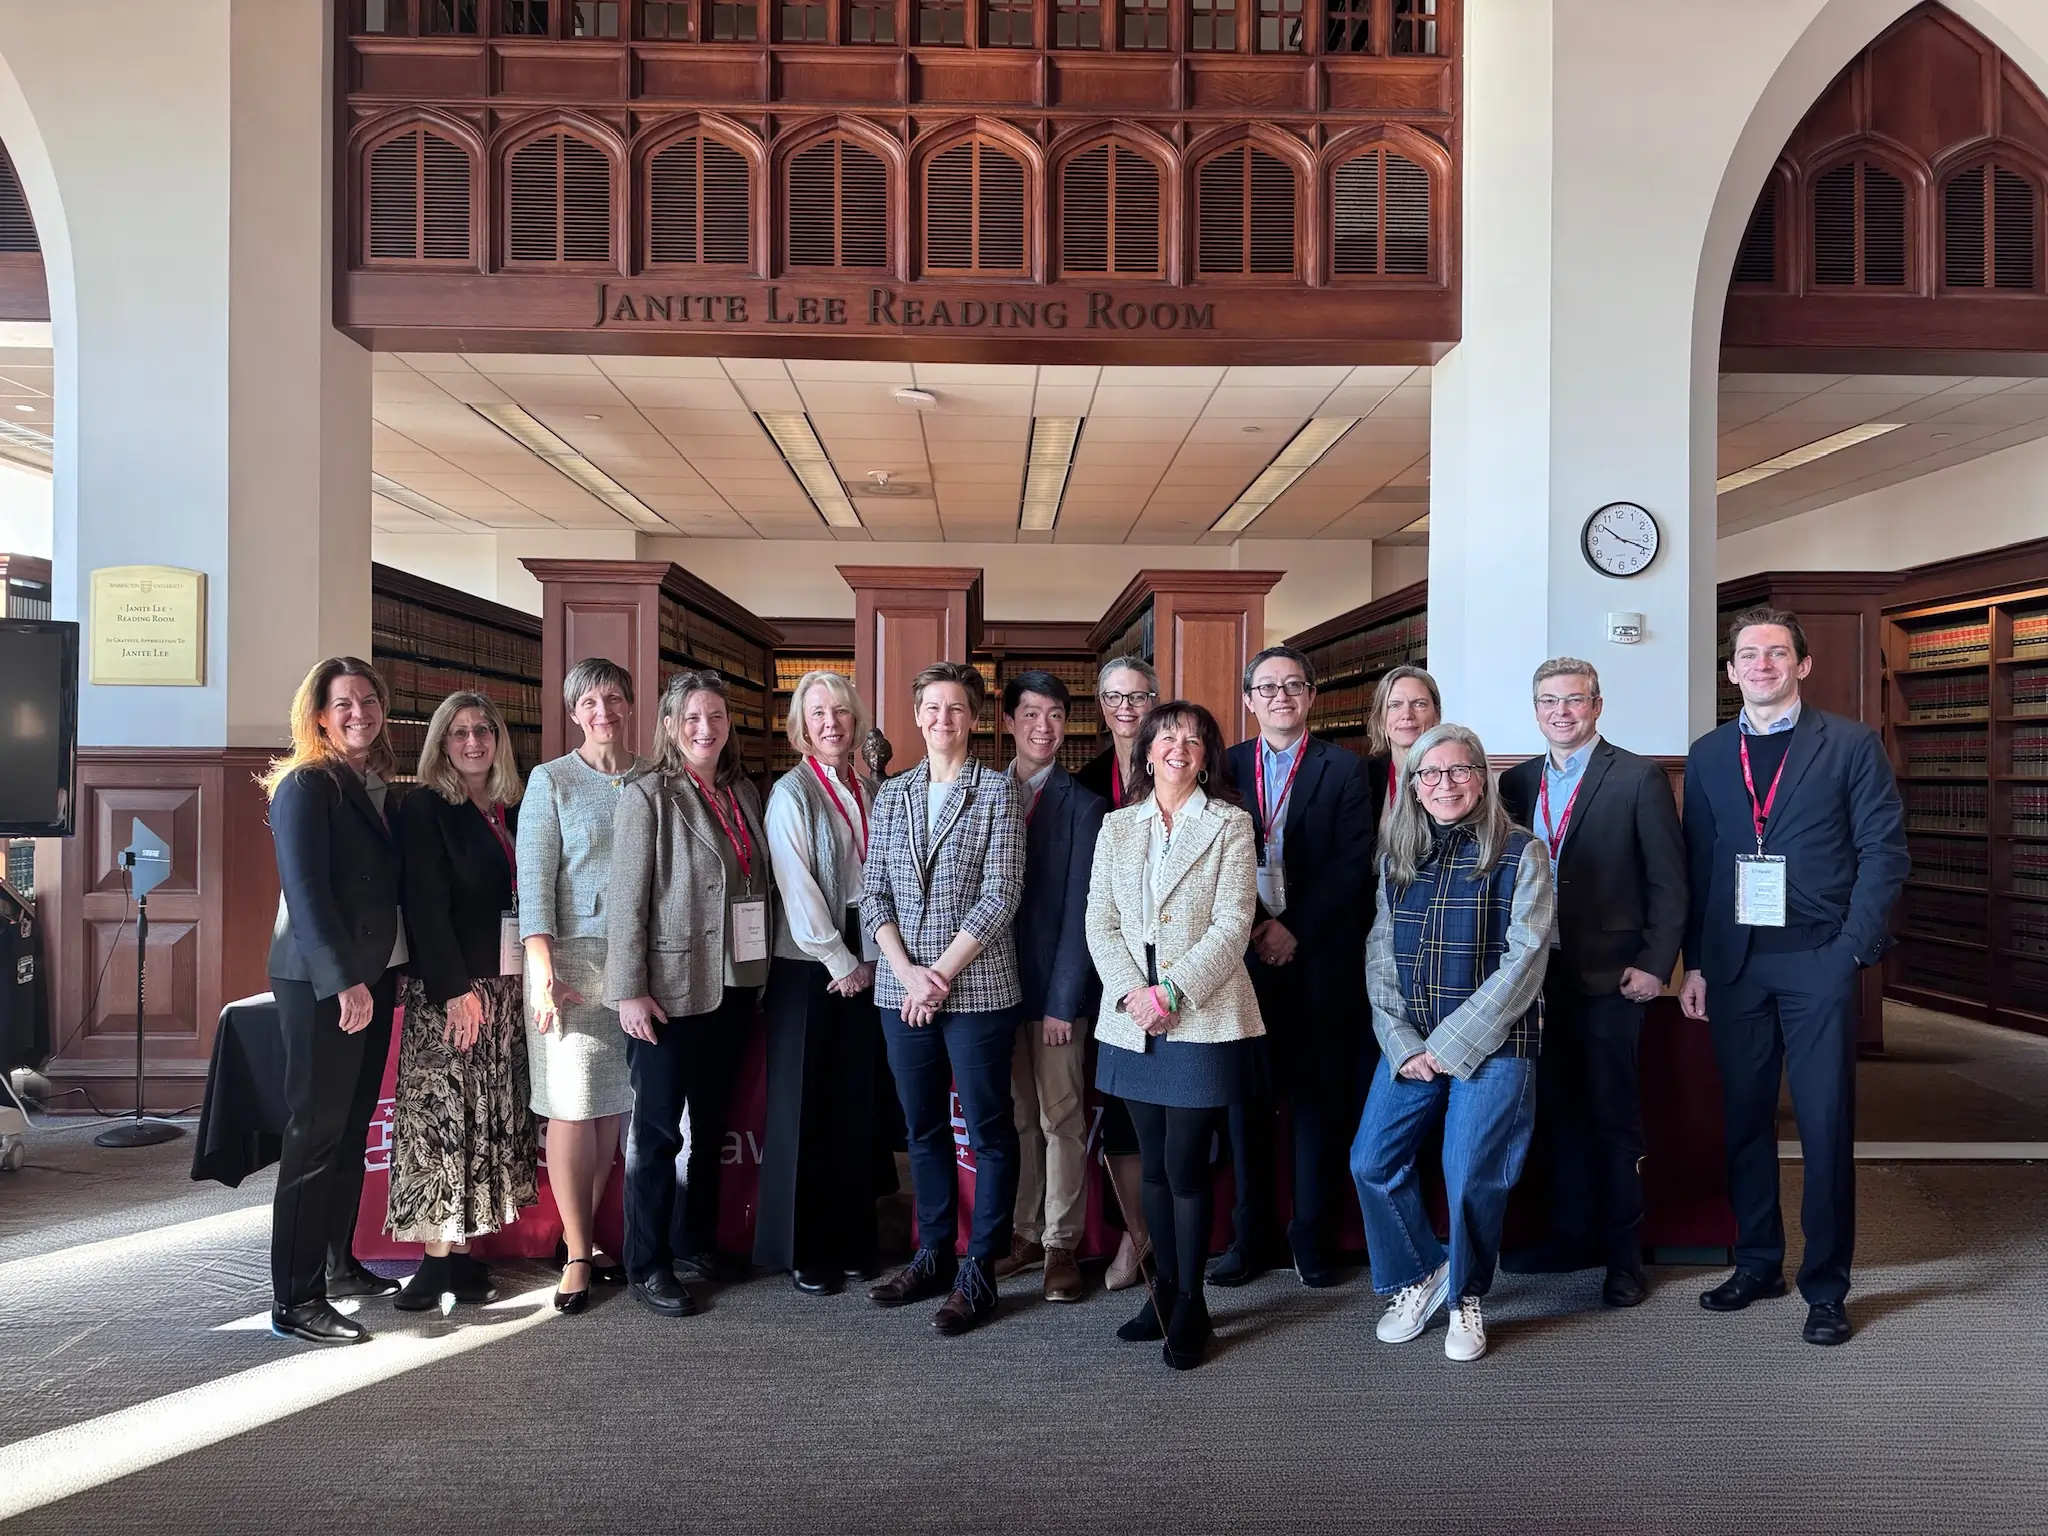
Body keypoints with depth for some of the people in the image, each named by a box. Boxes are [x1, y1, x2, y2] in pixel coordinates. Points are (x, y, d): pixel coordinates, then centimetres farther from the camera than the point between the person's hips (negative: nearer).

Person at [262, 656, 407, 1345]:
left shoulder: (379, 786, 13)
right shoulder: (307, 784, -10)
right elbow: (306, 892, -17)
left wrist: (391, 973, 9)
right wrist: (343, 980, -21)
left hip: (373, 977, 8)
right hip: (321, 982, -8)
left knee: (352, 1128, 15)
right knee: (315, 1133, -3)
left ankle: (339, 1265, 27)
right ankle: (295, 1300, 4)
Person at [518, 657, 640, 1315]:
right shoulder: (551, 781, 3)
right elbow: (534, 880, -3)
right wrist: (542, 972, -12)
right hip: (571, 958, -3)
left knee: (613, 1107, 6)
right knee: (572, 1108, -2)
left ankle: (584, 1236, 20)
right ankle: (578, 1256, 8)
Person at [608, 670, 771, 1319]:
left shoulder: (744, 793, 9)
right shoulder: (647, 795, -8)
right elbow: (627, 897, -12)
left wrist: (761, 972, 9)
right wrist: (629, 990, -15)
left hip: (734, 985, 6)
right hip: (671, 989, -6)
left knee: (711, 1125, 16)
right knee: (657, 1131, 3)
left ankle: (695, 1242, 30)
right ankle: (647, 1267, 15)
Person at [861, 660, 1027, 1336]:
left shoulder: (998, 791, -2)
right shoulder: (892, 794, 10)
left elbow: (1000, 895, -9)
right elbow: (873, 893, 5)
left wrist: (942, 974, -12)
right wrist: (907, 974, -7)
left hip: (977, 987, -4)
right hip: (902, 987, 4)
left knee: (989, 1129, 3)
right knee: (923, 1127, 13)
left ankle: (978, 1272, 14)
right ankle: (933, 1255, 27)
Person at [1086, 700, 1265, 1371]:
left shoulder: (1230, 825, 0)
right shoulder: (1116, 826, 11)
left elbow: (1232, 926, -8)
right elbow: (1100, 921, 5)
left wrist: (1169, 992, -15)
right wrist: (1132, 992, -9)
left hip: (1203, 1019, -4)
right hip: (1133, 1020, 4)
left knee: (1186, 1167, -2)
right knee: (1154, 1164, 12)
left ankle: (1190, 1306, 13)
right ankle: (1163, 1290, 27)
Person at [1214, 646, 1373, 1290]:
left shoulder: (1344, 770, 4)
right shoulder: (1225, 767, 10)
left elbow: (1354, 862, -5)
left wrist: (1294, 928, -12)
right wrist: (1252, 926, -9)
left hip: (1319, 957, -1)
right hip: (1241, 955, 2)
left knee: (1318, 1096, 3)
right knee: (1245, 1096, 6)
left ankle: (1311, 1235, 15)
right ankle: (1248, 1234, 17)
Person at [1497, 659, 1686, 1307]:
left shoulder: (1638, 779, -3)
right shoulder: (1517, 781, 10)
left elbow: (1669, 881, -4)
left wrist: (1654, 964, -10)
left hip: (1608, 977, -5)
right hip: (1536, 976, 5)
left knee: (1613, 1116, 3)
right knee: (1555, 1112, 12)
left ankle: (1623, 1254, 15)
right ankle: (1571, 1237, 26)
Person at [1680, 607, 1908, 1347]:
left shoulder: (1853, 745, 1)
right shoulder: (1707, 754, 10)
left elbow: (1884, 851, -2)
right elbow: (1696, 863, 10)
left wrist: (1854, 951, -10)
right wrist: (1694, 962, 6)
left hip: (1819, 960, -3)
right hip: (1734, 961, 3)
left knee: (1825, 1124, 1)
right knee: (1744, 1118, 9)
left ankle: (1826, 1285, 14)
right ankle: (1757, 1262, 24)